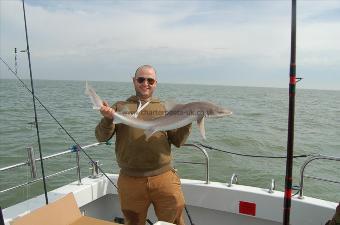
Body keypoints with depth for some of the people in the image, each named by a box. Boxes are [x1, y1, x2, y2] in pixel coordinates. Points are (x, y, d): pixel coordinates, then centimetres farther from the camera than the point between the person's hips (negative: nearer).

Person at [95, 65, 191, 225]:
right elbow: (101, 137, 1)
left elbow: (178, 141, 6)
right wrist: (108, 119, -18)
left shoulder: (165, 109, 8)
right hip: (130, 180, 0)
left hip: (164, 177, 0)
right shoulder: (120, 107, 7)